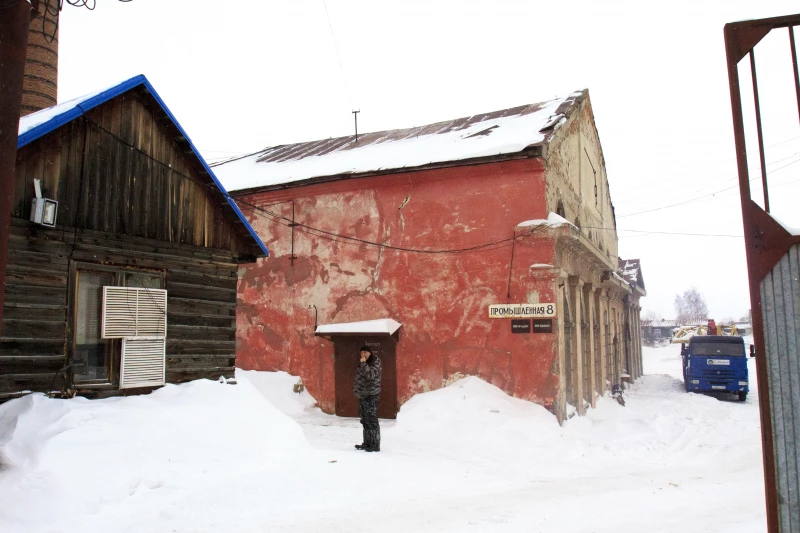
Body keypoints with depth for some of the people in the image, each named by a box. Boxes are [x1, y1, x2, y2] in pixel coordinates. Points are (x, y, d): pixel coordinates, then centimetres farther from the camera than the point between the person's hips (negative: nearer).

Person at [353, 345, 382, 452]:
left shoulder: (375, 363, -9)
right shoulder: (362, 363, 15)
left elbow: (370, 375, -26)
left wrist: (363, 363, -21)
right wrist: (356, 388, 16)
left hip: (371, 395, -9)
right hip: (363, 395, 9)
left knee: (372, 420, -9)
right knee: (365, 420, 13)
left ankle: (375, 445, -6)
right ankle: (367, 443, 21)